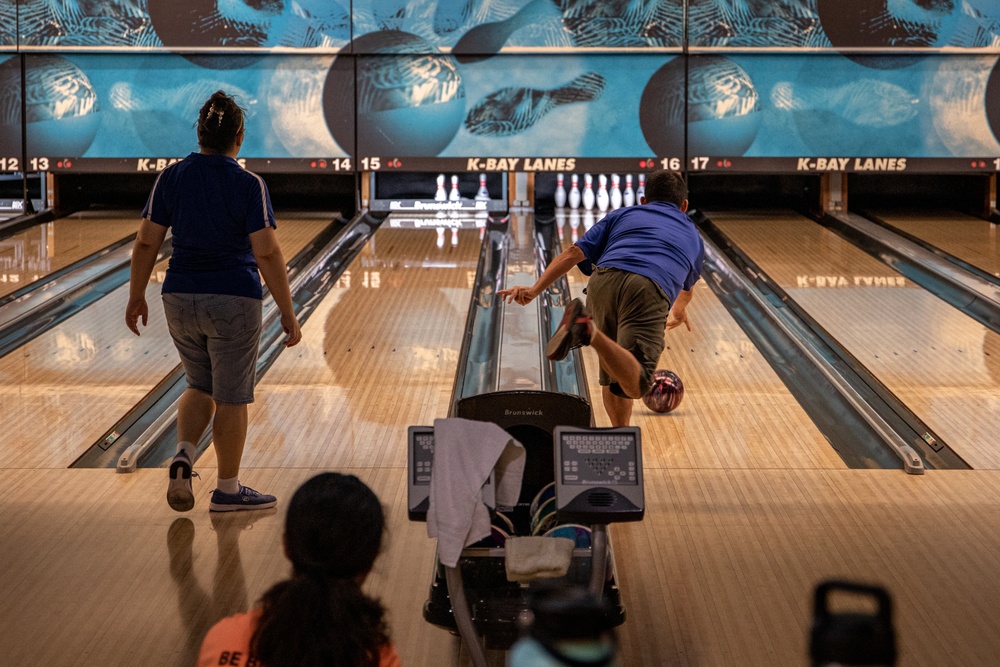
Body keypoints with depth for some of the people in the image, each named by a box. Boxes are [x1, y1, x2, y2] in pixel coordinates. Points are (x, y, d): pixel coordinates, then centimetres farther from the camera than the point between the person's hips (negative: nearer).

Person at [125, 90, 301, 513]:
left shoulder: (171, 179, -2)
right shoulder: (248, 186, -12)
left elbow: (146, 243, 0)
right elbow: (267, 254, -15)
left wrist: (136, 297, 11)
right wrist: (288, 314, -9)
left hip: (181, 299, 4)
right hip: (234, 302, -4)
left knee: (201, 387, 21)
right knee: (231, 398, 8)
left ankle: (183, 457, -2)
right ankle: (227, 490, 16)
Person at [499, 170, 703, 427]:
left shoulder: (622, 215, 31)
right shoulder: (692, 237, 36)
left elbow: (574, 253, 16)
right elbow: (686, 289, 57)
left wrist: (535, 289, 11)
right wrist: (679, 312, 79)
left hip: (605, 281, 3)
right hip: (650, 292, -2)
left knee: (613, 376, 21)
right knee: (635, 384, -18)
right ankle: (590, 331, -40)